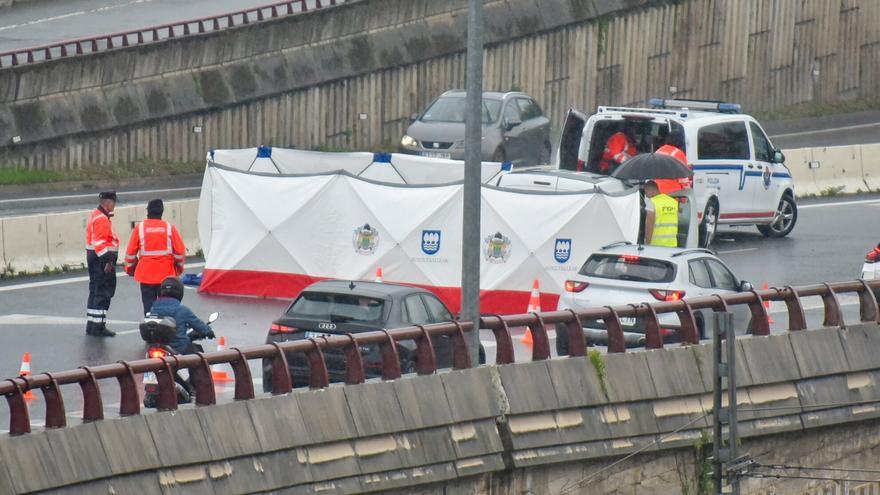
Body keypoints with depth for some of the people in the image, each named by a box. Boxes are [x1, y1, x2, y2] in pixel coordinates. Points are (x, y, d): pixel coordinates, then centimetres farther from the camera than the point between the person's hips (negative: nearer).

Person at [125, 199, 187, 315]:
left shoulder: (140, 228, -4)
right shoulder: (169, 228, -3)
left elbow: (130, 252, -1)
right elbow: (180, 251, -2)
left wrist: (129, 268, 17)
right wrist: (179, 267, 17)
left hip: (146, 274, 0)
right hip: (166, 274, 0)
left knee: (149, 305, 4)